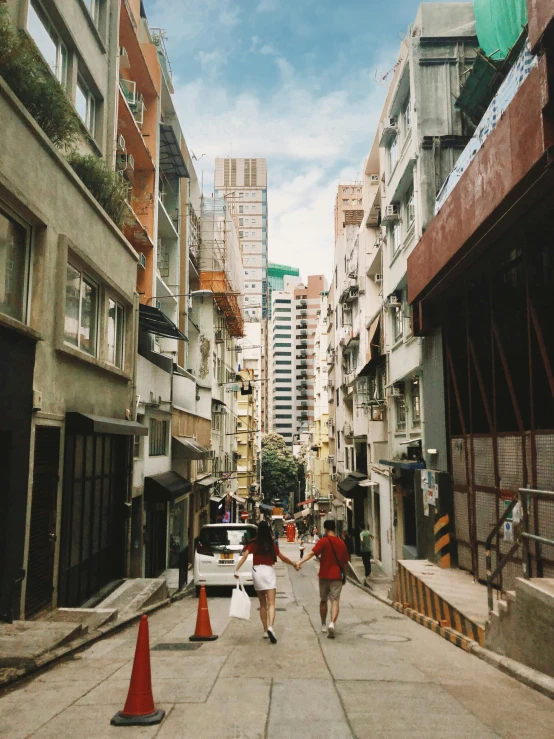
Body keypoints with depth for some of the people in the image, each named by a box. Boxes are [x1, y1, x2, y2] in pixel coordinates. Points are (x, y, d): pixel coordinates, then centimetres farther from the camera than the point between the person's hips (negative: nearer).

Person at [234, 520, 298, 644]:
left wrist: (236, 569, -17)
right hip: (268, 571, -2)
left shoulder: (253, 544, 2)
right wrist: (294, 564, 27)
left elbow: (244, 556, -12)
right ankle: (270, 627, -27)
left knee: (262, 604, 16)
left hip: (256, 571, 2)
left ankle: (265, 631, 19)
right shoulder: (272, 544, 3)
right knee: (271, 603, -5)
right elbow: (282, 558, 12)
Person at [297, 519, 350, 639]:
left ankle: (323, 625, 26)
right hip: (337, 576, 1)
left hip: (324, 575, -1)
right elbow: (345, 561, 12)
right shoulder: (341, 543, 5)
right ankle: (332, 623, -25)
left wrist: (300, 562, -28)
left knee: (323, 600, 15)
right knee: (335, 601, -2)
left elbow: (312, 553, -22)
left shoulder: (323, 541, -8)